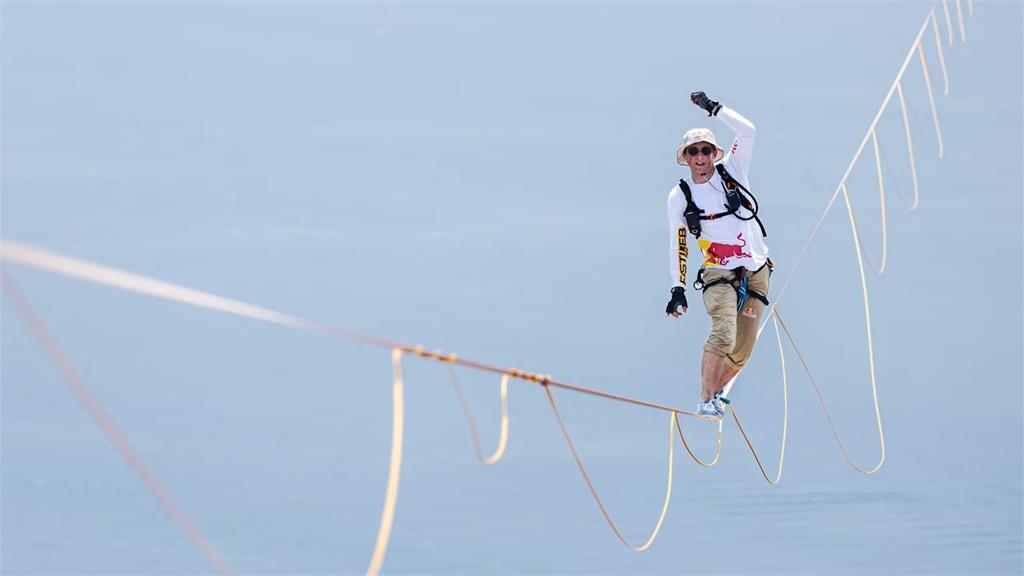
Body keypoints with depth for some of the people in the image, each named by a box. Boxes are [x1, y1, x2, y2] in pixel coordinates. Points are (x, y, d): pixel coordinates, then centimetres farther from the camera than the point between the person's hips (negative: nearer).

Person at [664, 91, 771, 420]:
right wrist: (677, 288, -2)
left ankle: (716, 391, 27)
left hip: (757, 272, 3)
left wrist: (714, 107, -8)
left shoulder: (731, 170, 3)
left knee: (742, 350, 4)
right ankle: (706, 401, -23)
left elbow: (747, 131, -8)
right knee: (724, 334, -27)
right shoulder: (680, 196, 0)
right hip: (719, 273, -3)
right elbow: (677, 245, 3)